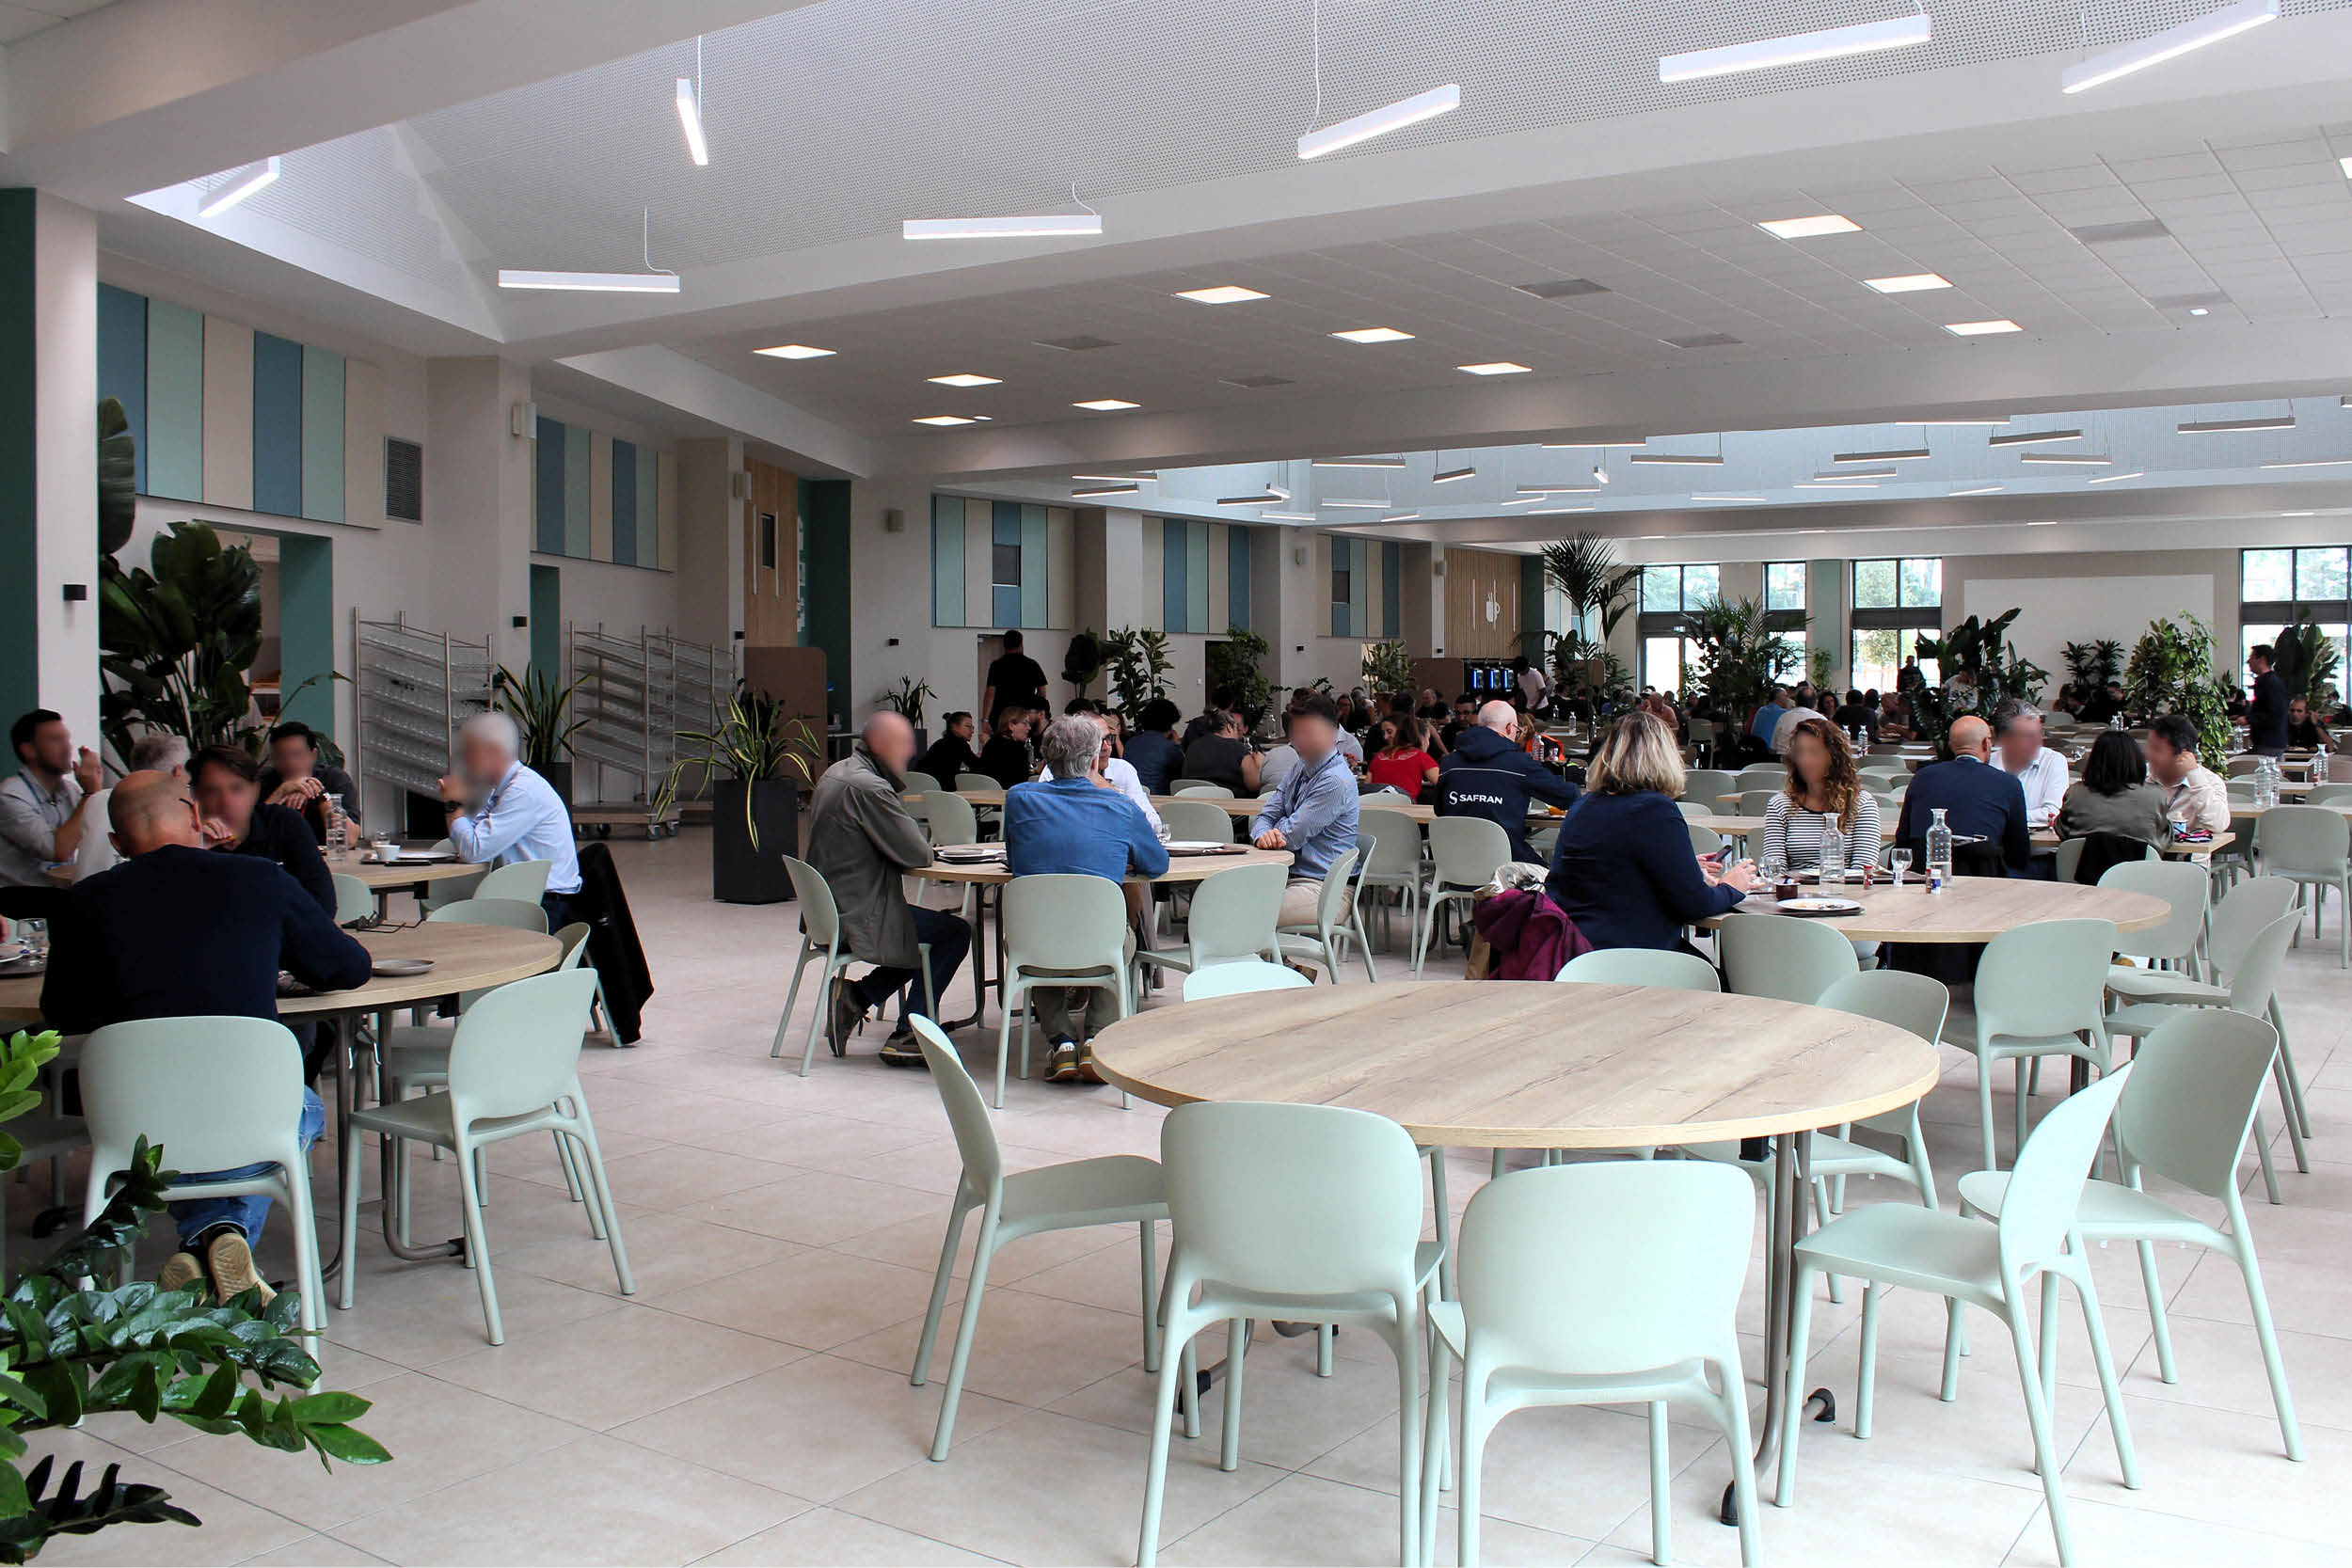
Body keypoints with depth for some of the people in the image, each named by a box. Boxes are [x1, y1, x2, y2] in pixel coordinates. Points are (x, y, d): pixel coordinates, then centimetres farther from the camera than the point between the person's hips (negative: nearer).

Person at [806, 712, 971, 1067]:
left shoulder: (834, 775, 11)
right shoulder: (869, 787, -22)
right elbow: (917, 854, -18)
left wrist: (913, 839, 4)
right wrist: (925, 845, 6)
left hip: (828, 911, 10)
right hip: (859, 917, -10)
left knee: (929, 935, 23)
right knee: (956, 931, 1)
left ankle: (854, 997, 13)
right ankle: (907, 1035, 2)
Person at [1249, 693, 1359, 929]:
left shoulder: (1336, 780, -15)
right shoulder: (1299, 770, 13)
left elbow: (1290, 837, -16)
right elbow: (1265, 816, 10)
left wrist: (1273, 835, 6)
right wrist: (1263, 836, -14)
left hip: (1321, 889, -8)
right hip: (1291, 877, 9)